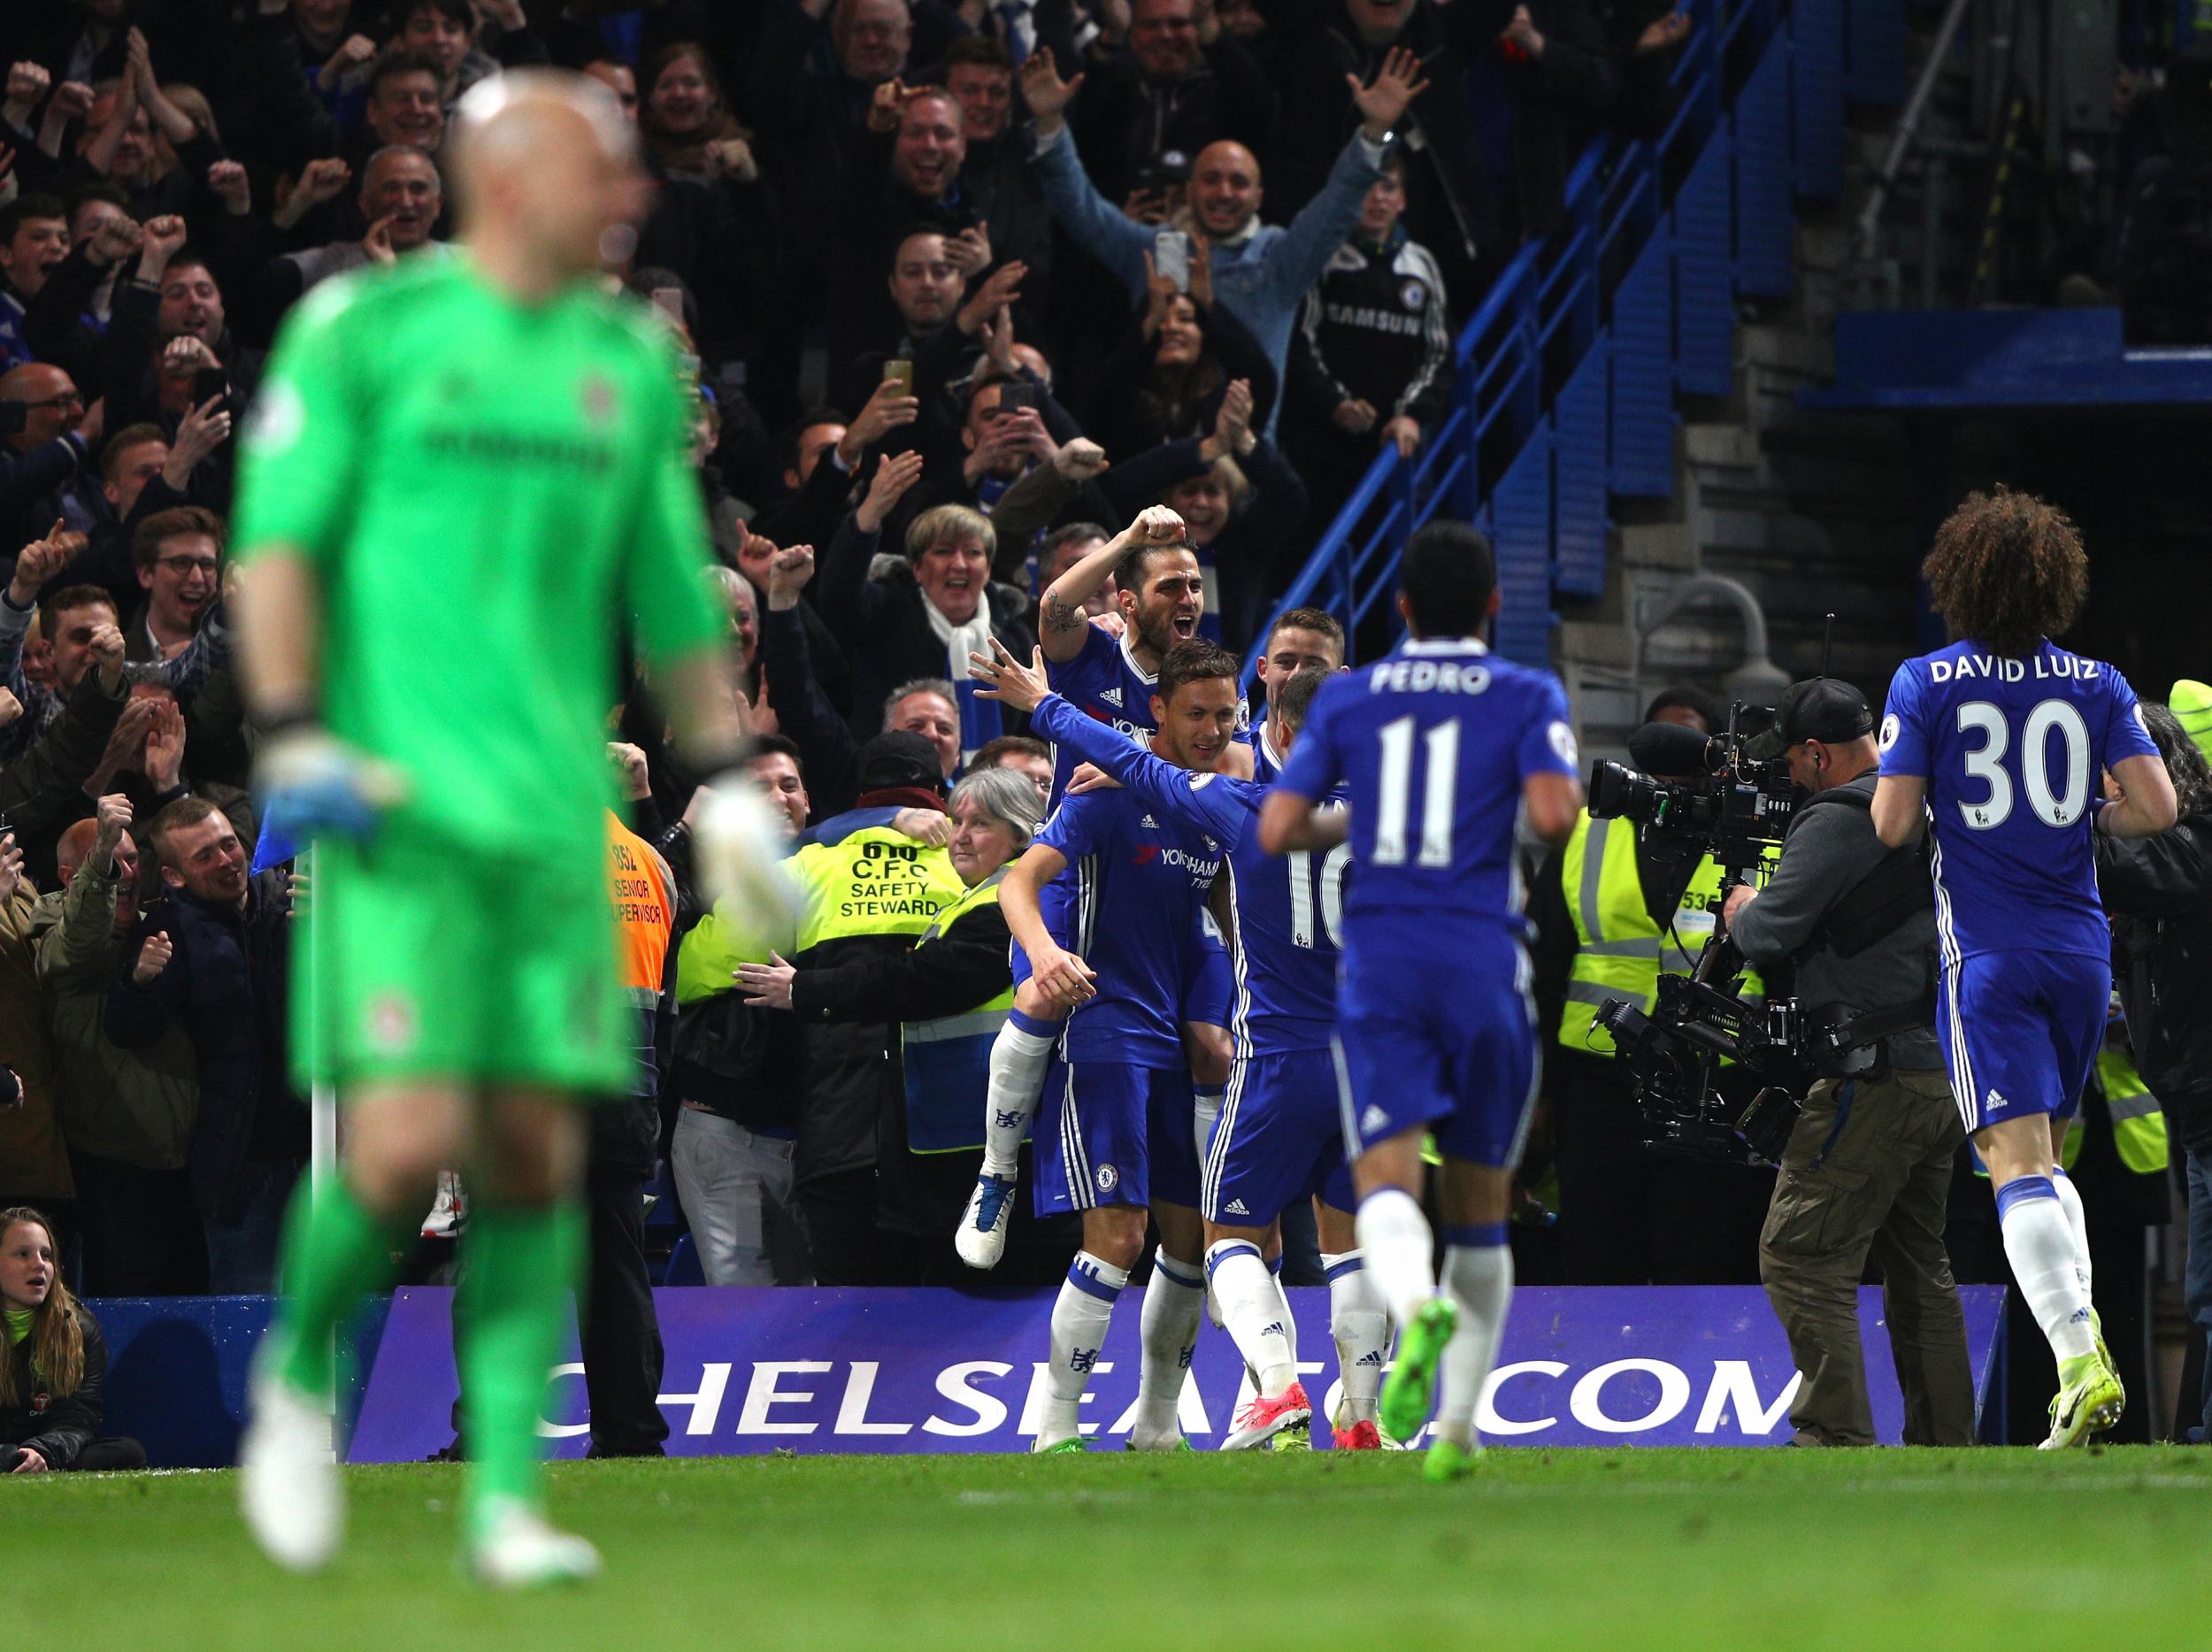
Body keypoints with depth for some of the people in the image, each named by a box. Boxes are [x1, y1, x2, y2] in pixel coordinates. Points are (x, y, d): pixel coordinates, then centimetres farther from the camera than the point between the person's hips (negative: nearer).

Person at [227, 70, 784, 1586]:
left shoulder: (630, 361, 13)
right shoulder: (362, 328, -1)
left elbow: (673, 592, 20)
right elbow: (279, 538, -3)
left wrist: (726, 782, 15)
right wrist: (296, 744, -12)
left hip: (555, 809, 5)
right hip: (399, 805, -5)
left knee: (539, 1153, -1)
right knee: (409, 1143, -14)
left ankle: (508, 1498, 2)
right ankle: (299, 1376, 14)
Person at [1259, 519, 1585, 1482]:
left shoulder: (1347, 700, 11)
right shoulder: (1527, 698, 3)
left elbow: (1277, 832, 5)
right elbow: (1552, 816, -13)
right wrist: (1571, 790, 10)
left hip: (1378, 964, 0)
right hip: (1484, 964, 0)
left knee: (1386, 1179, -13)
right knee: (1479, 1209, 13)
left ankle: (1419, 1307, -47)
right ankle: (1458, 1428, 15)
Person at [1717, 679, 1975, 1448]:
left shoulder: (1837, 821, -13)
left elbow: (1769, 937, -13)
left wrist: (1743, 911, 9)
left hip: (1878, 1080, -9)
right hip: (1949, 1069, 9)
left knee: (1799, 1256, -6)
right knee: (1920, 1264, 17)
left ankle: (1836, 1437, -12)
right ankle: (1946, 1443, 18)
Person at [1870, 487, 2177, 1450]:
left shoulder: (1925, 686, -5)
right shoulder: (2096, 687, 3)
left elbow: (1892, 826, -9)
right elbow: (2157, 808, -5)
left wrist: (1910, 791, 13)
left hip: (1987, 953, -4)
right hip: (2081, 947, 4)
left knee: (2017, 1163, -9)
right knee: (2045, 1158, 20)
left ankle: (2081, 1364, -24)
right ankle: (2082, 1329, 9)